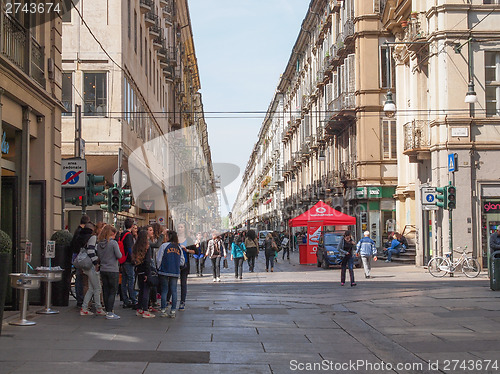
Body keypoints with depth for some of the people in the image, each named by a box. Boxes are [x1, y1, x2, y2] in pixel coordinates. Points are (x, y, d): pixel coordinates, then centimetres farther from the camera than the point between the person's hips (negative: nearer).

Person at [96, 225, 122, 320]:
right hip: (113, 270, -6)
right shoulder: (113, 243, -13)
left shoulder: (99, 244, 4)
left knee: (106, 291, 12)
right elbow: (119, 256, -13)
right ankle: (110, 313, -4)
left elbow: (99, 257, 11)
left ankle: (108, 311, 18)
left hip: (103, 270, 6)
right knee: (113, 291, -1)